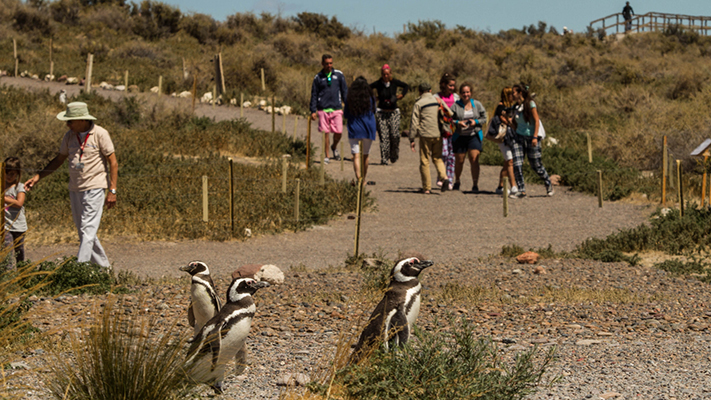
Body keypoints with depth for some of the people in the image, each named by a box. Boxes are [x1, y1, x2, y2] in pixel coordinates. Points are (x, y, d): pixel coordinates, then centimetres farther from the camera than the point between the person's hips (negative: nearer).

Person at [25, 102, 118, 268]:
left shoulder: (100, 134, -9)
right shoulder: (70, 135, 7)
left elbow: (113, 162, -7)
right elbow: (59, 159, 17)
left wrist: (112, 191, -11)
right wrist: (38, 177, 9)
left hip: (94, 188, -7)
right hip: (75, 189, 7)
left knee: (88, 230, -12)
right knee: (83, 231, 10)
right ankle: (103, 266, 21)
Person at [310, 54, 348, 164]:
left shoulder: (339, 75, 8)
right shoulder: (318, 77, 6)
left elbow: (344, 91, 12)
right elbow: (314, 95, 10)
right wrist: (313, 111, 4)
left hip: (336, 109, 0)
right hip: (323, 109, 0)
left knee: (338, 132, -5)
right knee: (325, 133, -1)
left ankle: (334, 147, 26)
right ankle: (326, 156, 11)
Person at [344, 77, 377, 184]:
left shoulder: (349, 99, -4)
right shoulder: (370, 98, -2)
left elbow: (346, 115, 2)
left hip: (354, 130, -1)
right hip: (368, 130, 1)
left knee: (356, 155, -5)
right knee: (365, 155, 14)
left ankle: (358, 178, -22)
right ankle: (363, 178, 23)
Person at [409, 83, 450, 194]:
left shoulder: (418, 104, -1)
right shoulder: (438, 101, 10)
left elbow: (414, 122, -4)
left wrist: (412, 139, -1)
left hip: (425, 135, -3)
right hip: (438, 135, 3)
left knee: (425, 161, 4)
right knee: (437, 158, 15)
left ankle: (427, 187, 4)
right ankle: (444, 177, -10)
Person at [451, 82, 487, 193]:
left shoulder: (477, 105, 4)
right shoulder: (455, 106, -2)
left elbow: (484, 119, 9)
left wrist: (476, 122, -11)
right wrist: (458, 123, -18)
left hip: (474, 136, 0)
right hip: (460, 137, 0)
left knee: (474, 160, -11)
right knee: (459, 161, 8)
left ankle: (475, 184, -7)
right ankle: (457, 181, 32)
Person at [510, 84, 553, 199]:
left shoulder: (530, 104, -7)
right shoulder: (516, 106, 10)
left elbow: (536, 121, -10)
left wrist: (535, 137, -16)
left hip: (531, 137, -5)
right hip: (519, 137, 5)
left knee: (536, 165, 2)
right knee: (517, 164, -9)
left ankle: (548, 184, 25)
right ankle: (521, 190, -6)